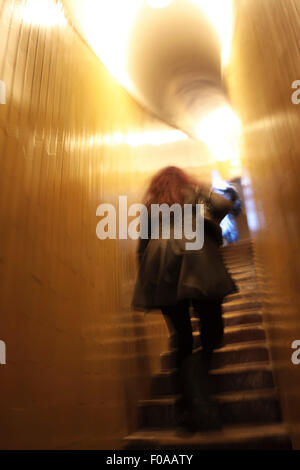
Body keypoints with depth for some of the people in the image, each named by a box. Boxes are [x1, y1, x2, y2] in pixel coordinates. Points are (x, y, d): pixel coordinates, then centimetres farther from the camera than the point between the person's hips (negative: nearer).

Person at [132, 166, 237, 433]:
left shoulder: (150, 204, 24)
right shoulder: (195, 191, 20)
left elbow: (142, 245, 17)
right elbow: (222, 204, 1)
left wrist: (148, 280, 19)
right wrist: (207, 225, 17)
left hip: (161, 272, 3)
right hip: (196, 263, -2)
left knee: (183, 343, 5)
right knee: (212, 334, 5)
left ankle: (193, 406, -7)